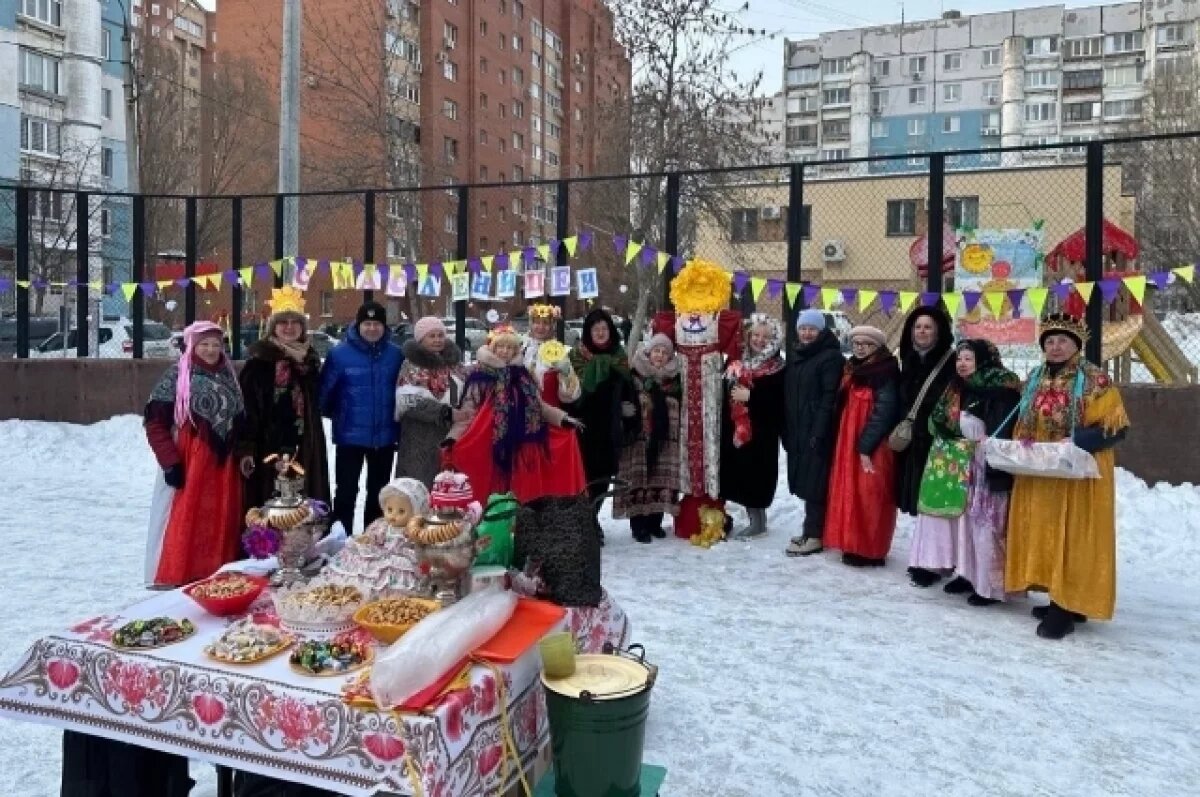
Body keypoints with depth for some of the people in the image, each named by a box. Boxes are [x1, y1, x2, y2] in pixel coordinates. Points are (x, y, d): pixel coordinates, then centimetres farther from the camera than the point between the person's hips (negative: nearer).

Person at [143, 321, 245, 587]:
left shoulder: (228, 376, 13)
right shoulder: (177, 375, -2)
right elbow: (155, 422, -7)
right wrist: (170, 461, -13)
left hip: (223, 467, 5)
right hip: (187, 466, -5)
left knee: (221, 525, 7)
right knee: (183, 524, -3)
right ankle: (173, 580, 6)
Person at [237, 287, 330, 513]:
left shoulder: (310, 358, 12)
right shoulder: (259, 359, -4)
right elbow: (247, 406, -9)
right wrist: (246, 448, -15)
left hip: (303, 447, 5)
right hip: (268, 445, -5)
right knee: (267, 502, -4)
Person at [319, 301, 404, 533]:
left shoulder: (396, 354, -1)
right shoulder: (340, 353, -9)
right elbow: (325, 390, -6)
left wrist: (397, 420, 4)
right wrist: (334, 414, 3)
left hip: (385, 436, 3)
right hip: (350, 435, -3)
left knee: (378, 493, 15)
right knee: (346, 491, 3)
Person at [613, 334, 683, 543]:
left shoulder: (674, 379, 12)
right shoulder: (634, 376, -1)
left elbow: (679, 409, 16)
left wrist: (678, 435, 8)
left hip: (665, 440, 4)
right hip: (639, 439, -4)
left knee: (662, 480, 4)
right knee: (639, 479, -4)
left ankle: (655, 521, 17)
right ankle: (638, 524, 4)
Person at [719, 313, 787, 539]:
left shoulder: (778, 368, -6)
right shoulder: (737, 361, 11)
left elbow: (779, 401, -16)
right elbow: (725, 390, 13)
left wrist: (750, 396, -18)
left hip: (762, 432, -6)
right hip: (735, 430, 6)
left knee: (756, 476, -3)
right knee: (741, 477, 9)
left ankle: (758, 521, 10)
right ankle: (755, 520, 20)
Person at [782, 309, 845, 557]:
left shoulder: (831, 357, -9)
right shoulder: (795, 356, 16)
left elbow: (829, 398, -15)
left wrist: (819, 431, -21)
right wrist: (786, 430, 13)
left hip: (817, 430, -8)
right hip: (798, 430, 8)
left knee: (815, 481, -6)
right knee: (804, 480, 11)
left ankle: (815, 536, -2)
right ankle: (811, 530, 20)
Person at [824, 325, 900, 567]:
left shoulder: (885, 374, -12)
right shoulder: (852, 370, 13)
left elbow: (883, 412, -18)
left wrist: (866, 446, -21)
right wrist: (848, 444, 9)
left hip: (872, 446, -8)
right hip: (848, 444, 8)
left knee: (868, 496, -5)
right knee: (851, 494, 11)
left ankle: (869, 550, 2)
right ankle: (854, 545, 19)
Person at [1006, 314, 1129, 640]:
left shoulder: (1094, 379, -8)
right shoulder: (1035, 379, 11)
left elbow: (1116, 427, -13)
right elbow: (1024, 425, 19)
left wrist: (1075, 442, -25)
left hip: (1078, 476, -6)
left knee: (1071, 538, -5)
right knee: (1042, 535, 9)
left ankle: (1068, 608, 0)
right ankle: (1059, 599, 20)